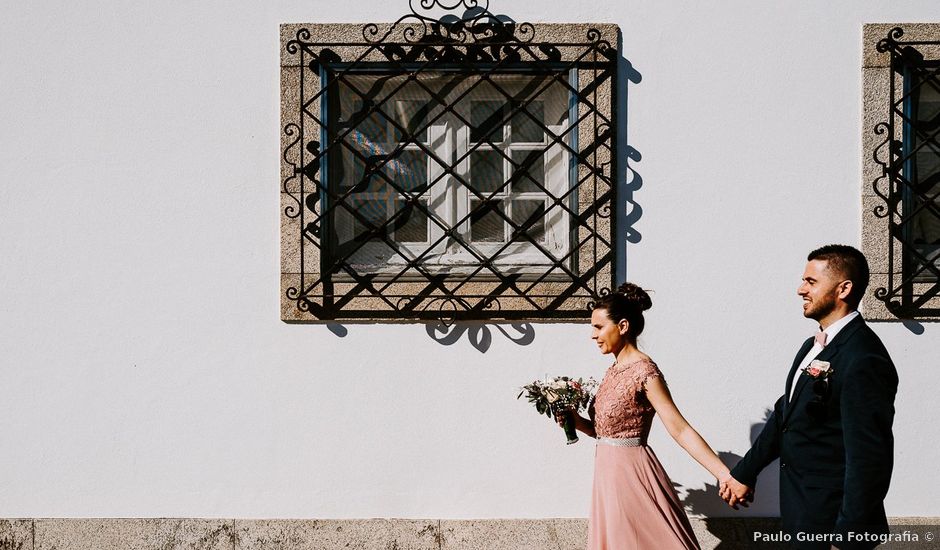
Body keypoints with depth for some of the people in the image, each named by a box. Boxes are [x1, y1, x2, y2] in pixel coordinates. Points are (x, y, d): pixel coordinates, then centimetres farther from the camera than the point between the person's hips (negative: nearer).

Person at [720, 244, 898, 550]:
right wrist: (744, 473, 14)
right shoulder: (813, 346, 8)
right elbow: (784, 415, 16)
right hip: (804, 513, 9)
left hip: (832, 520, -9)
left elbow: (868, 460, -24)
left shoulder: (863, 361, -22)